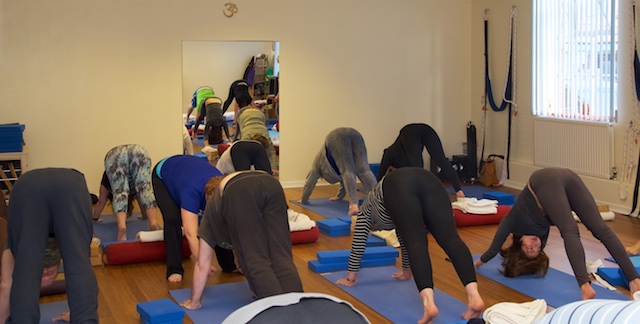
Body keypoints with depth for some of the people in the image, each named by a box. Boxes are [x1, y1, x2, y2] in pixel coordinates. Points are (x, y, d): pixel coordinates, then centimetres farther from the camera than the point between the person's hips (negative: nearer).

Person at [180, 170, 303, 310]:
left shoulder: (212, 206, 40)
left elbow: (202, 264, 39)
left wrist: (195, 301, 48)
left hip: (240, 194, -3)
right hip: (272, 186, 4)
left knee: (256, 261, -6)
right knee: (281, 257, -6)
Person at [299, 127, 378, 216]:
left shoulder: (318, 163, 33)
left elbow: (309, 183, 36)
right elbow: (344, 180, 53)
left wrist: (303, 200, 48)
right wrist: (339, 197, 64)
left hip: (336, 138, -4)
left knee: (347, 172, -15)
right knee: (364, 170, -12)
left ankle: (354, 205, -37)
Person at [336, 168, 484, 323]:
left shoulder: (367, 210, 38)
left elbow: (358, 243, 36)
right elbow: (405, 237, 56)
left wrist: (351, 277, 44)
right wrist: (407, 270, 67)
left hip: (399, 187, -4)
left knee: (416, 242, -18)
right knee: (449, 238, -15)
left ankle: (429, 304, -40)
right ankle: (474, 297, -34)